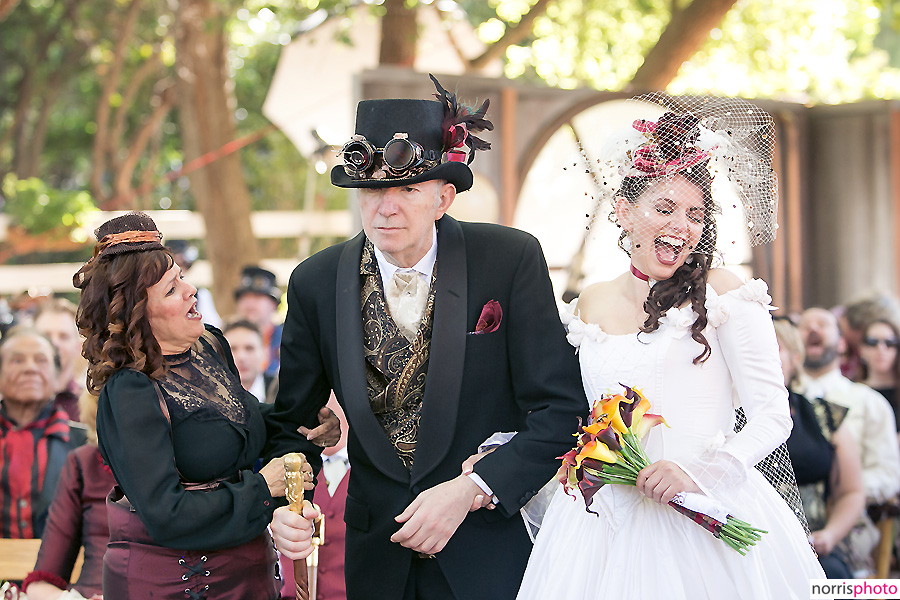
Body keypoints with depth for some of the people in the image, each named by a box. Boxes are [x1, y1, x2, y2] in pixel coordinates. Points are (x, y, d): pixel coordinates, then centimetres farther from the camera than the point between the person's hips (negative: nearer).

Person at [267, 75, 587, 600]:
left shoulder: (512, 260, -13)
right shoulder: (315, 284, -5)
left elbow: (560, 408, -13)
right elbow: (295, 424, 2)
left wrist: (470, 492, -22)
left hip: (492, 549, -2)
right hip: (378, 554, 3)